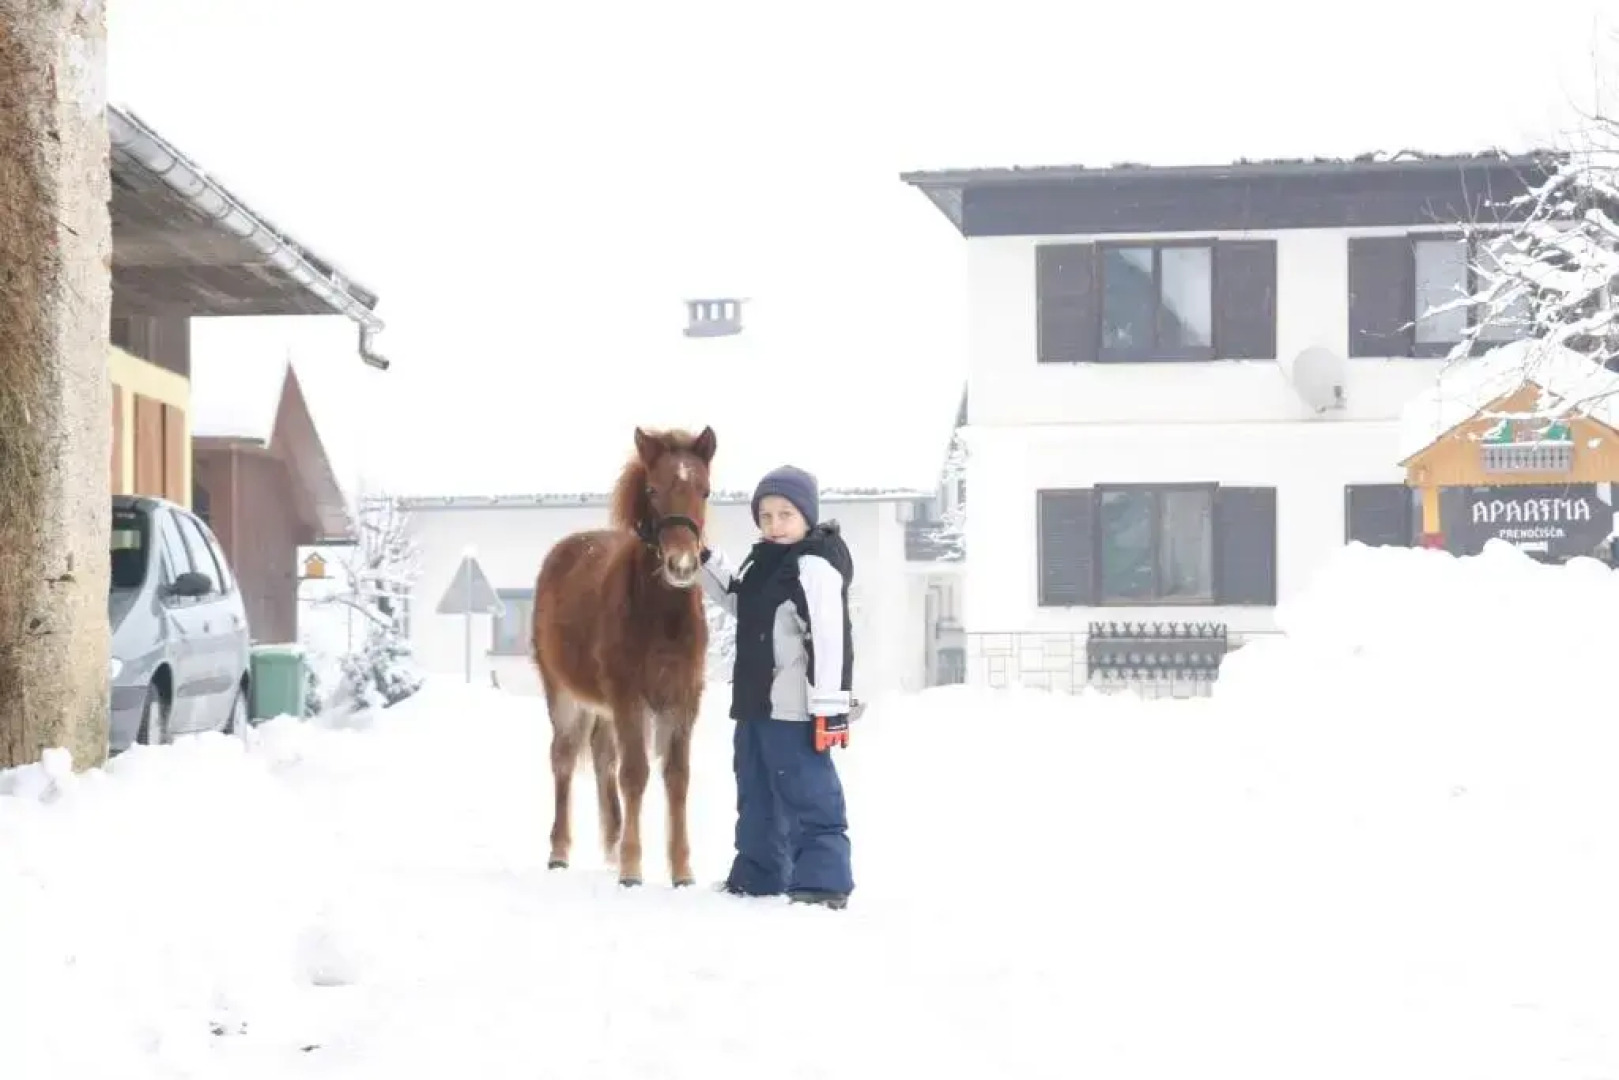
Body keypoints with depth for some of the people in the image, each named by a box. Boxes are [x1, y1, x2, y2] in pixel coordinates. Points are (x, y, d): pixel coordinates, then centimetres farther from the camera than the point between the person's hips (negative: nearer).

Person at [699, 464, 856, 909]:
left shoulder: (816, 565, -16)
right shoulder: (765, 561, 15)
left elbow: (830, 640, -21)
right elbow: (738, 603, 33)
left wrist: (830, 707, -25)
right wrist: (702, 560, 22)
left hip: (793, 710, -10)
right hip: (756, 702, 10)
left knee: (809, 798, -9)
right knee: (757, 798, 19)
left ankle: (824, 881, -8)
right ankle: (757, 877, 30)